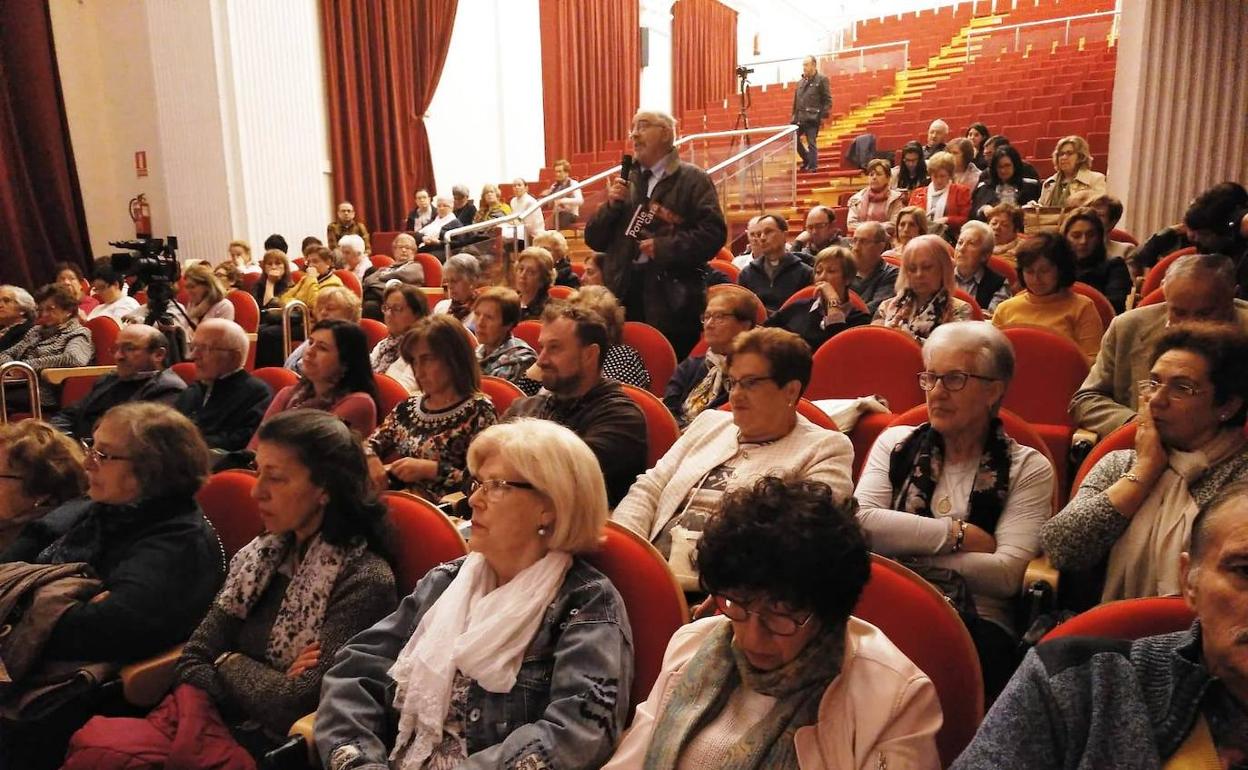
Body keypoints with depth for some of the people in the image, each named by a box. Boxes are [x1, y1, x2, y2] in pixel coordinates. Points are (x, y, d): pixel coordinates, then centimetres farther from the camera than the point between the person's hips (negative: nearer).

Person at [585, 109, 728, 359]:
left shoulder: (692, 179, 2)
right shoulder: (625, 182, 17)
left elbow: (714, 233, -10)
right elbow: (594, 240, 14)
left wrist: (664, 247, -15)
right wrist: (611, 205, -1)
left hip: (672, 298, -4)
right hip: (624, 293, 5)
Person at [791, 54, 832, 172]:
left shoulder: (822, 80, -2)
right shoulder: (800, 82, 16)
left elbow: (828, 100, -5)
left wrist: (824, 116, -12)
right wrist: (794, 115, 14)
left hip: (812, 118, -6)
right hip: (799, 118, 6)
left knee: (811, 143, -5)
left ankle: (813, 166, 5)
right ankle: (807, 159, 25)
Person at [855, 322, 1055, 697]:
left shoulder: (1027, 468, 9)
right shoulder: (896, 443, 15)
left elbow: (1008, 573, -6)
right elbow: (859, 523, -3)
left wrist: (908, 556, -7)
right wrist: (958, 533, -5)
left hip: (978, 623, 0)